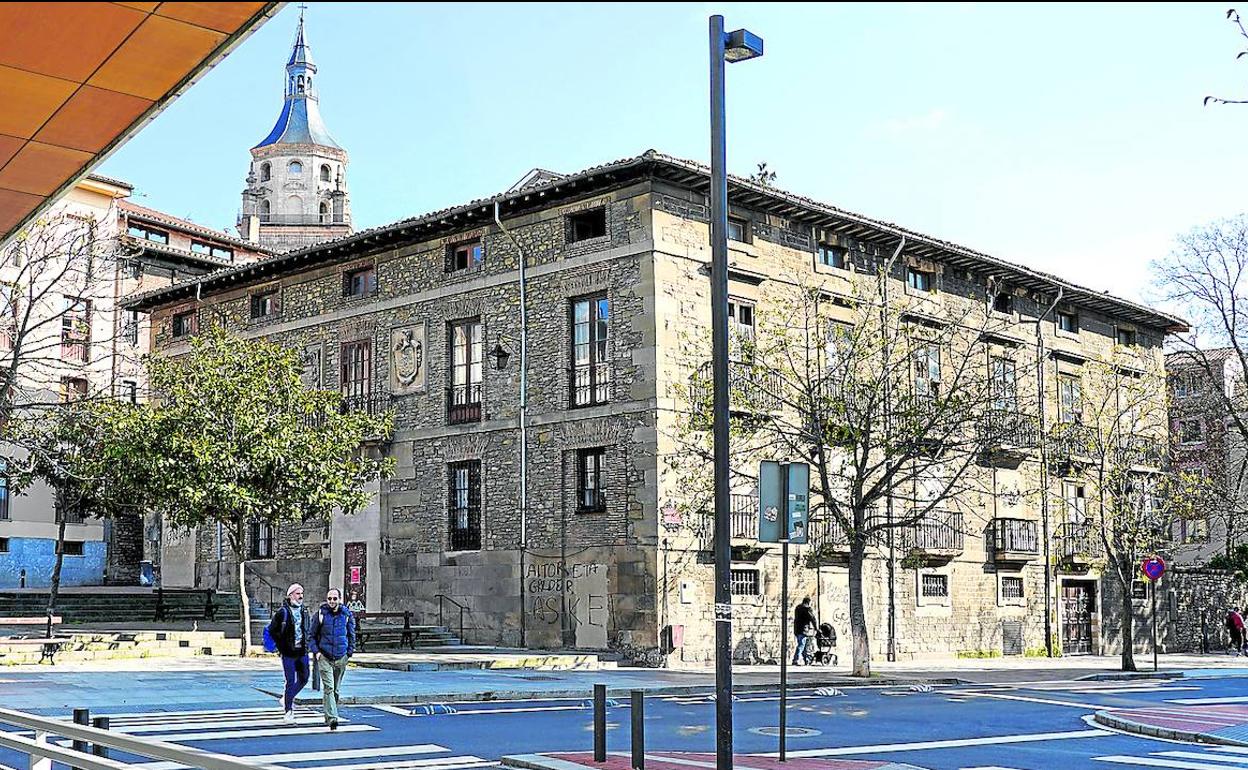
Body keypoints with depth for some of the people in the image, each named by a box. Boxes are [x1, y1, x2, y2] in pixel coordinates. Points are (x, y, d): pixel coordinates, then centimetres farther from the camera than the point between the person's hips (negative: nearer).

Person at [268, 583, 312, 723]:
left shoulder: (304, 611, 10)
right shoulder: (282, 612, -8)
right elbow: (272, 630, -3)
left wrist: (306, 643, 11)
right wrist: (281, 646, -6)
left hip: (302, 651, 6)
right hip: (288, 653, -6)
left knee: (303, 679, 10)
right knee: (291, 681, -6)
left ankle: (287, 698, 33)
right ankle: (288, 711, 3)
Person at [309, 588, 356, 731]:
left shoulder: (347, 615, 4)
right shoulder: (320, 614, -2)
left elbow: (351, 635, 15)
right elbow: (311, 635, 6)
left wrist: (350, 652, 7)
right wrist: (315, 651, -6)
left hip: (341, 658, 3)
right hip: (325, 657, -3)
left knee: (336, 689, 11)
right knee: (328, 687, -14)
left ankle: (329, 716, 27)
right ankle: (332, 718, -20)